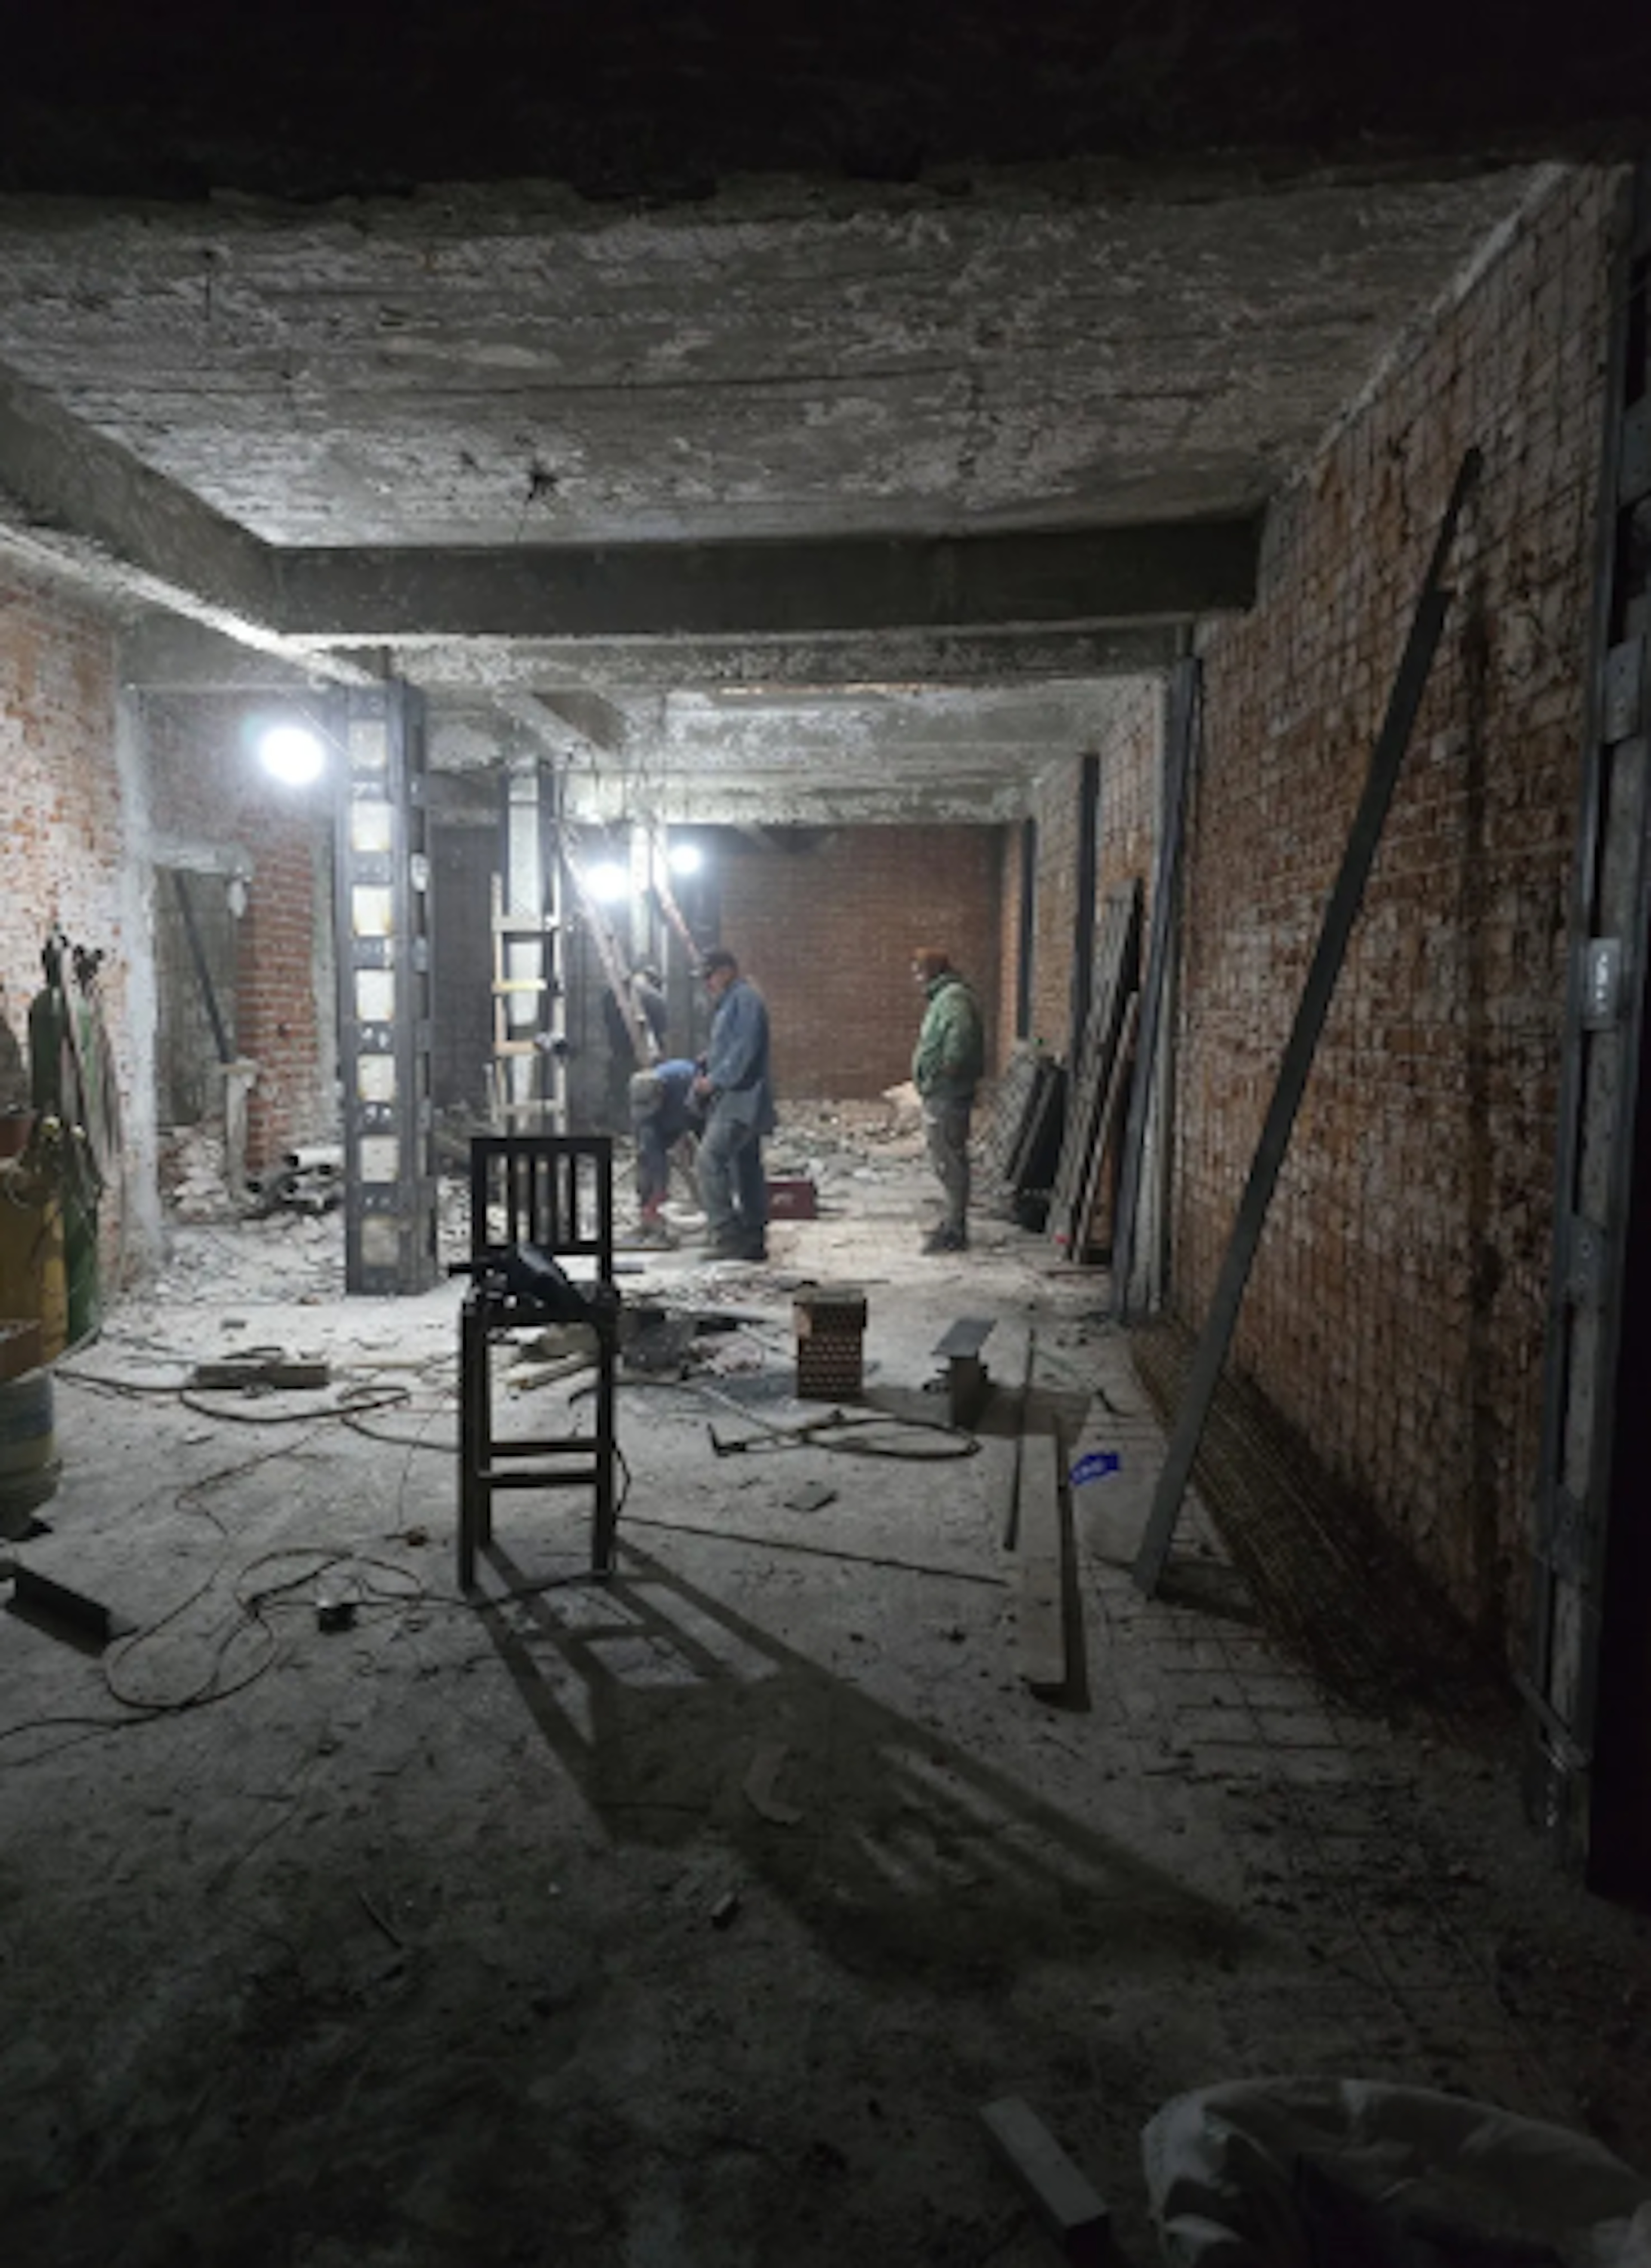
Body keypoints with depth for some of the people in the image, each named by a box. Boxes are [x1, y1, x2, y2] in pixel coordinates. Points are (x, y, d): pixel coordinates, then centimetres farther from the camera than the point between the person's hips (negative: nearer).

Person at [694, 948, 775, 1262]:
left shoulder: (746, 999, -9)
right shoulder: (729, 1002, 22)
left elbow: (744, 1051, -19)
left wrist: (714, 1081, -16)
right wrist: (706, 1073, 10)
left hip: (742, 1099, -11)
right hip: (734, 1099, 11)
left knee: (710, 1157, -19)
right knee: (746, 1168, 11)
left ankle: (726, 1234, -20)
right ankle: (753, 1242, 16)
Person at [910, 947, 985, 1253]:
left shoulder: (953, 998, -15)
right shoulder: (942, 997, 19)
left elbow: (961, 1033, -32)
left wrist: (947, 1069, -25)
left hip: (947, 1095, -11)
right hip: (939, 1094, 11)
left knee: (949, 1160, -8)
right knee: (946, 1159, 17)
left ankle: (955, 1232, -4)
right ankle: (954, 1222, 27)